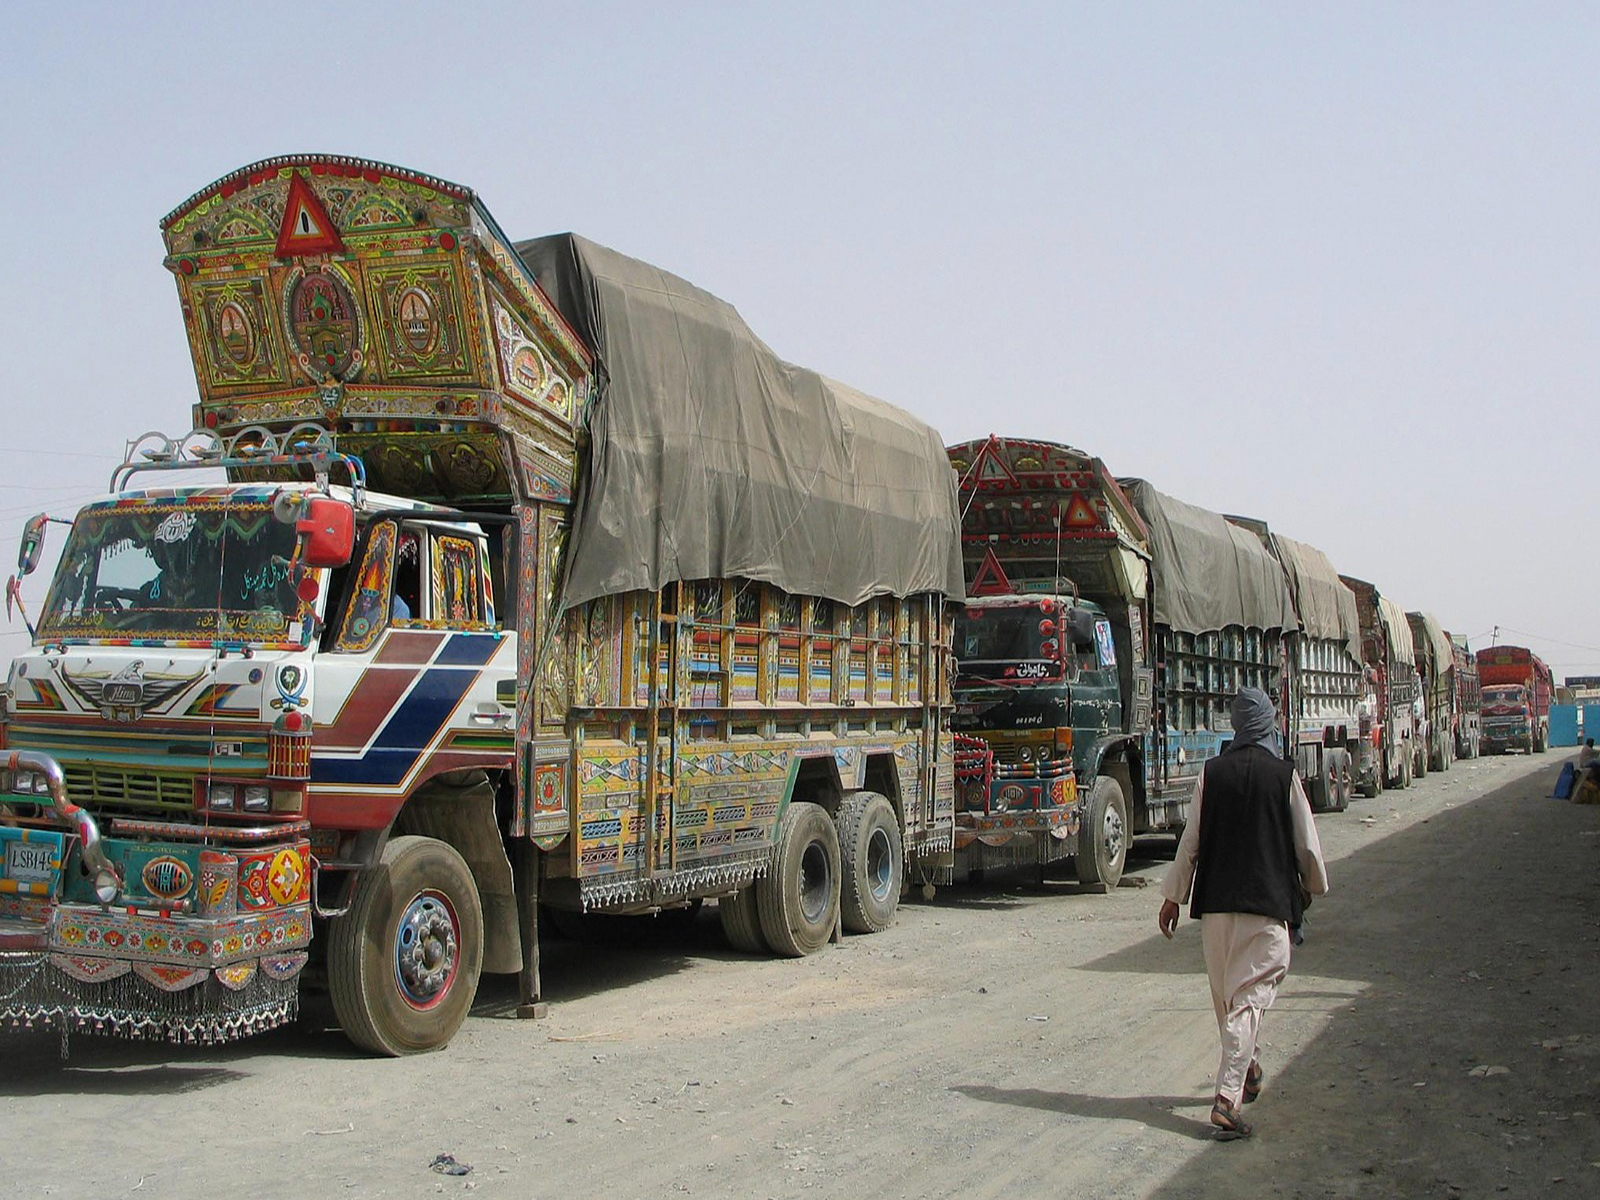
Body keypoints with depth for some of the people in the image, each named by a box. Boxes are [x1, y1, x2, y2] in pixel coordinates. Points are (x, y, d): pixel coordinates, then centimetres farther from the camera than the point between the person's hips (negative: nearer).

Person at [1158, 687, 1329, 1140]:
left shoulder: (1212, 773, 1)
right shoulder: (1284, 775, -3)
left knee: (1225, 996, 18)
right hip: (1268, 902, -3)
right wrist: (1313, 886, 23)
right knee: (1249, 998, -5)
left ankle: (1248, 1071, 37)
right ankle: (1228, 1098, -15)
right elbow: (1306, 843, 3)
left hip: (1215, 900, 3)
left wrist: (1174, 895, 13)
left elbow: (1191, 839, 4)